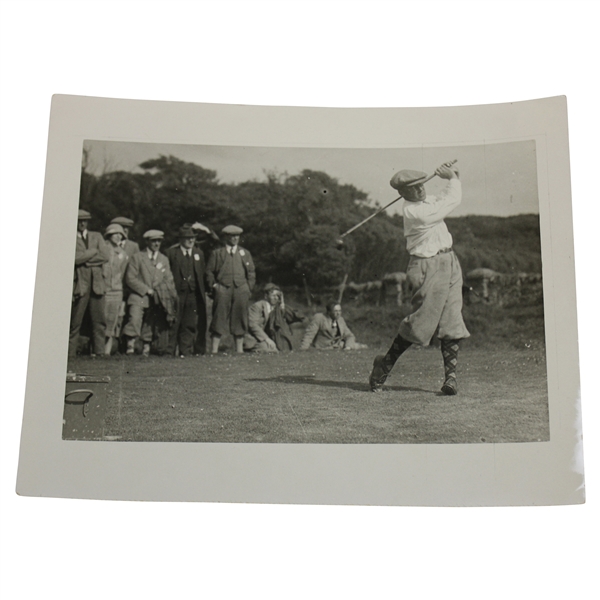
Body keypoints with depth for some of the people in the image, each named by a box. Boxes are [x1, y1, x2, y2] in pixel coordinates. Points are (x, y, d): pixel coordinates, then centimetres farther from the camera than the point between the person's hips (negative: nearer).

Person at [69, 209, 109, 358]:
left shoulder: (97, 236, 17)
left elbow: (104, 256, 4)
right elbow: (75, 258, -11)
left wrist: (85, 258, -4)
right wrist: (93, 252, -4)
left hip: (97, 282, 4)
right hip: (80, 283, -4)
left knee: (99, 320, 0)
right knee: (75, 321, -4)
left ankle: (98, 351, 5)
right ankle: (70, 353, 2)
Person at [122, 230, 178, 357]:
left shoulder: (164, 259, 16)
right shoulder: (137, 258, 2)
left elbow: (169, 280, 16)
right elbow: (130, 278, -4)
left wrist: (172, 298, -1)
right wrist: (147, 290, -11)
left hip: (158, 299, 4)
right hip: (139, 297, -4)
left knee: (151, 324, 4)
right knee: (135, 318, -21)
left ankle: (146, 347, 15)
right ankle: (130, 345, -14)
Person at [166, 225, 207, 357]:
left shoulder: (198, 253, 13)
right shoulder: (171, 253, 0)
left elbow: (202, 274, 14)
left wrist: (202, 291, 6)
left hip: (193, 295, 3)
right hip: (177, 293, -3)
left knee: (189, 325, 4)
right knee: (174, 324, -2)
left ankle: (185, 351, 11)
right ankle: (170, 350, 6)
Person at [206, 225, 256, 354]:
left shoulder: (245, 253, 16)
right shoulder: (217, 253, 10)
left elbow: (251, 273, 15)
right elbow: (209, 272, 9)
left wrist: (248, 289, 6)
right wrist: (213, 286, -2)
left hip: (241, 289, 2)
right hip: (222, 289, -2)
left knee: (240, 319, 3)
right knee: (219, 318, -6)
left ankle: (239, 350, 10)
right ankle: (214, 350, -5)